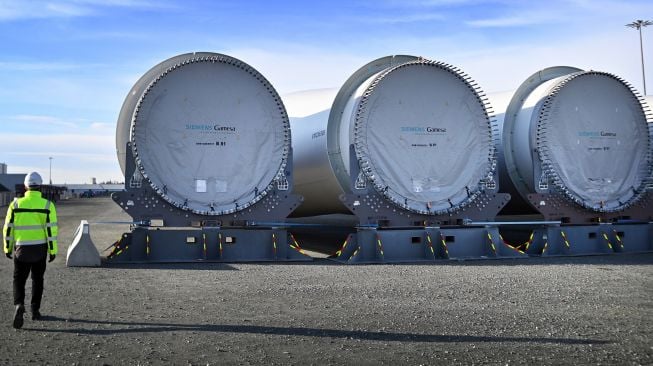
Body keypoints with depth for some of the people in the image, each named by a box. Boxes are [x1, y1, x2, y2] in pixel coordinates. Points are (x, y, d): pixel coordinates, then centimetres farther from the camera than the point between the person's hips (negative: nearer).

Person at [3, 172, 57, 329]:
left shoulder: (16, 204, -3)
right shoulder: (47, 205, -6)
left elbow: (8, 228, 1)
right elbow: (51, 229, -8)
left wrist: (7, 248, 11)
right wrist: (52, 250, -1)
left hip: (21, 248, 0)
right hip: (40, 248, 0)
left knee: (19, 280, 7)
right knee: (37, 279, 16)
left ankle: (19, 305, -17)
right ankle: (35, 310, 18)